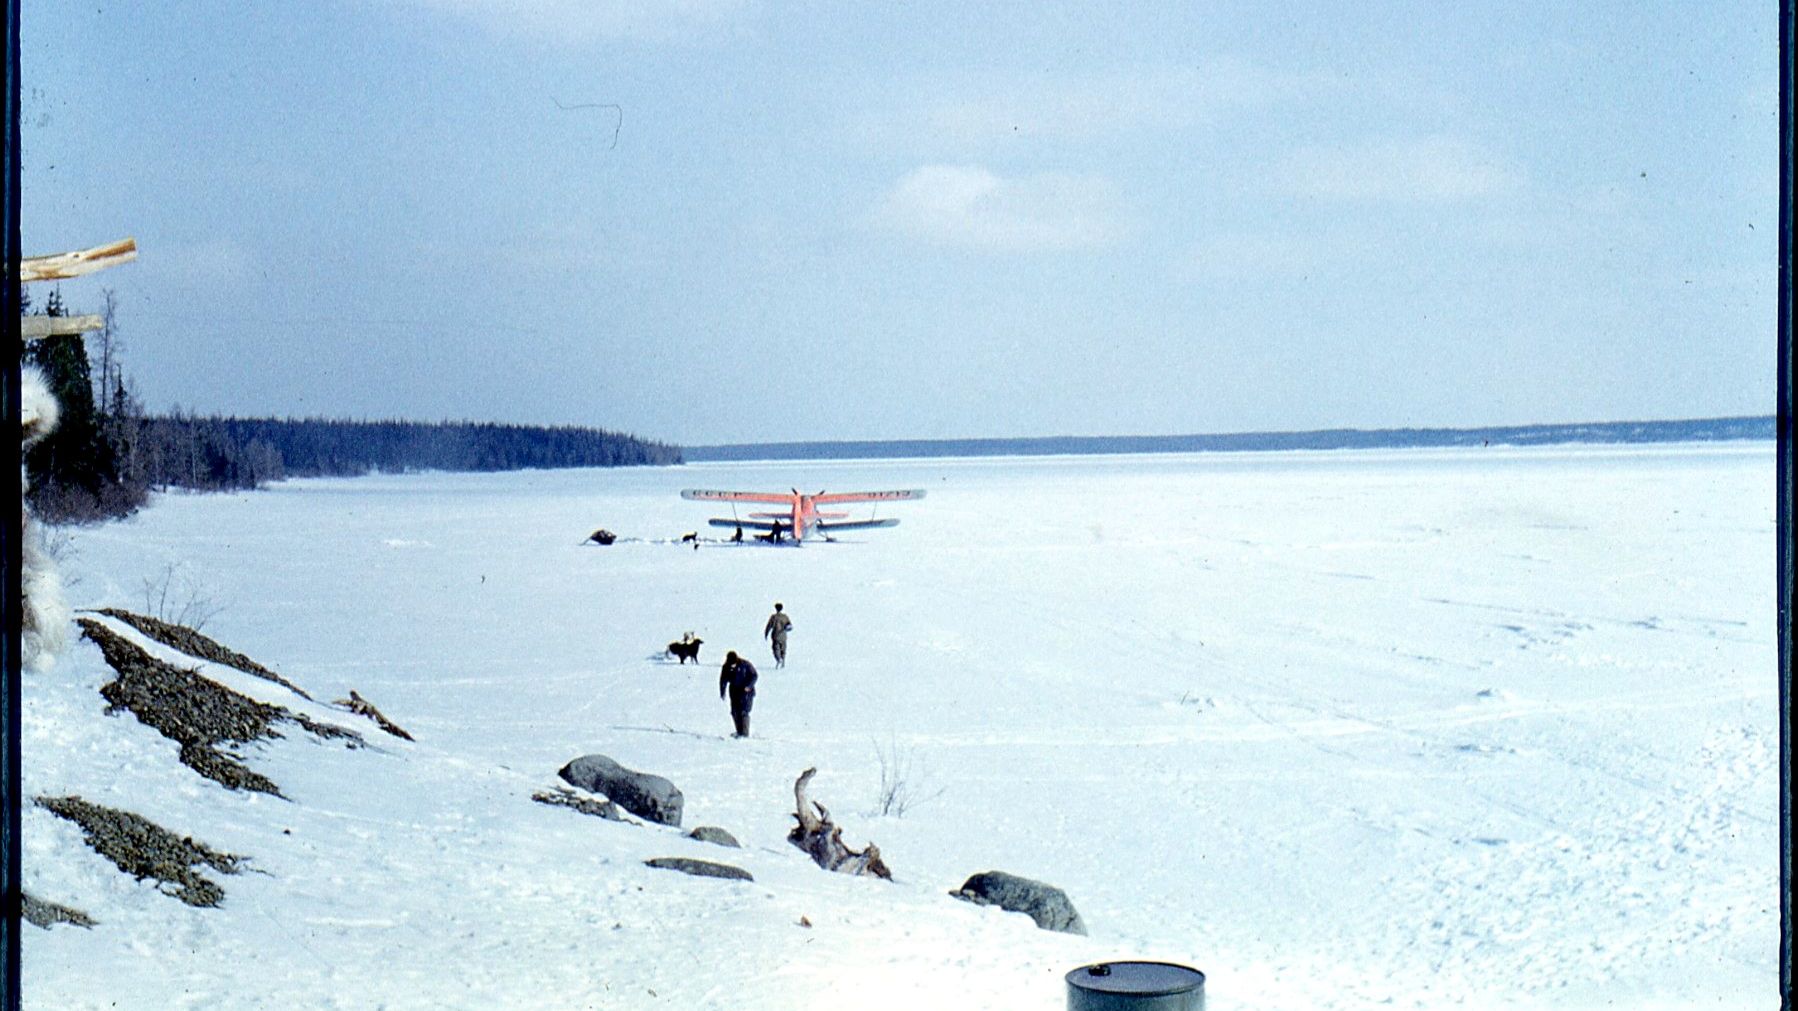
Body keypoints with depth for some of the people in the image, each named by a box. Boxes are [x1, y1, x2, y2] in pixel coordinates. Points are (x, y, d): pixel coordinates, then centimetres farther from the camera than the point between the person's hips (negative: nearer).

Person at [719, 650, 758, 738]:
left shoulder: (745, 664, -16)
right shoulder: (727, 667, -4)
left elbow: (754, 676, -8)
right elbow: (723, 680, 6)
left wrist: (749, 686, -20)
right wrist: (722, 693, 0)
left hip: (747, 691, -5)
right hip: (735, 691, 5)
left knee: (743, 712, -14)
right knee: (735, 712, 2)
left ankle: (745, 733, -12)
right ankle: (739, 731, 14)